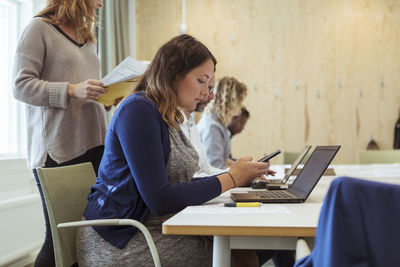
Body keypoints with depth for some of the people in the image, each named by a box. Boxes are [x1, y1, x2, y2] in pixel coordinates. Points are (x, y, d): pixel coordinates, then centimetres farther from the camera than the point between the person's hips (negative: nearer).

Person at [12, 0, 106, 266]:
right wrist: (72, 91, -19)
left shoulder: (88, 37, 21)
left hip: (94, 145, 6)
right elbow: (21, 85, -8)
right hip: (58, 150, -6)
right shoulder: (40, 28, 0)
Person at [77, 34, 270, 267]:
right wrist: (231, 179, -13)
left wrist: (240, 175, 6)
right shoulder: (138, 110, -15)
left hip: (157, 230, 8)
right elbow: (159, 199, -21)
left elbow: (178, 185, 12)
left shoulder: (169, 117, 14)